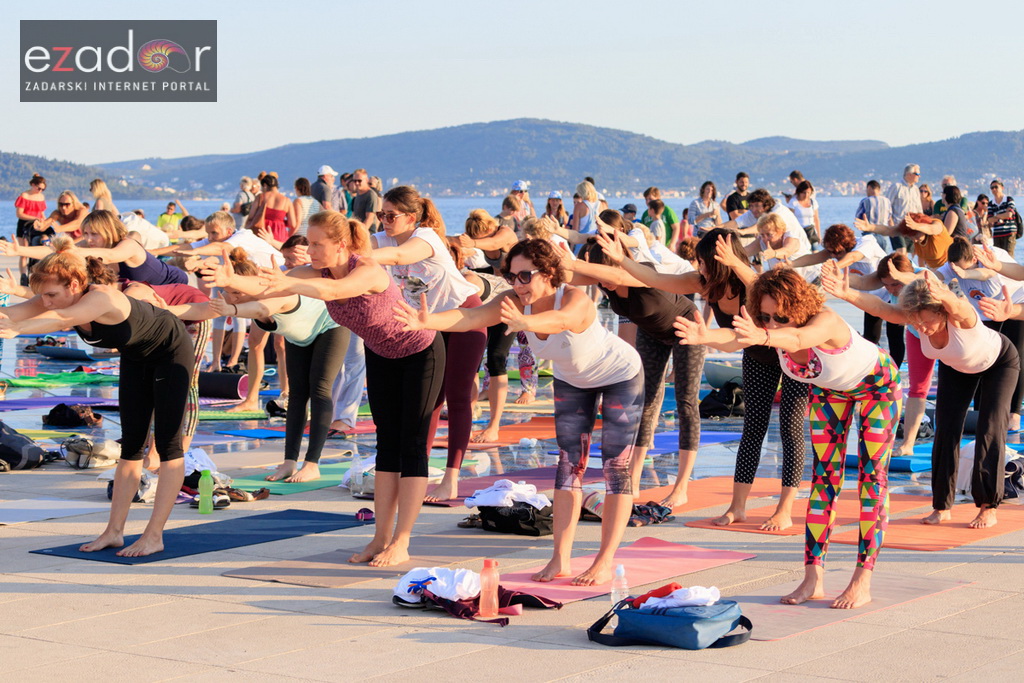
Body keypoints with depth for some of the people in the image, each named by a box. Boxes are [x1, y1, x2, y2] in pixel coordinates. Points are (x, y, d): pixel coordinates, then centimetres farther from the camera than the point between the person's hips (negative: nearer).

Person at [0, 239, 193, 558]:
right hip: (136, 357, 8)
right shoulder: (59, 298, -17)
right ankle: (114, 532, 7)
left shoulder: (103, 298, -39)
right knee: (131, 445, 7)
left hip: (170, 350, -8)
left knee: (168, 444, -6)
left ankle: (154, 536, -5)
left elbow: (60, 320, -57)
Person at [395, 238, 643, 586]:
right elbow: (473, 316, -42)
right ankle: (560, 559, 2)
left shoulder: (576, 299, -40)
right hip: (572, 380, 6)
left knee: (616, 466, -5)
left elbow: (560, 320, -64)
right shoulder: (516, 301, -25)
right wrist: (426, 321, -60)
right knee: (570, 463, 2)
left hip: (620, 376, -6)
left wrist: (523, 322, -85)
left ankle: (605, 562, -1)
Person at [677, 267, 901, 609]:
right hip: (829, 389, 6)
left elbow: (799, 338, -65)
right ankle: (813, 579, 0)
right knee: (824, 476, 1)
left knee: (873, 477, -8)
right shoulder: (768, 326, -26)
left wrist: (763, 337, -86)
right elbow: (735, 338, -47)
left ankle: (862, 583, -5)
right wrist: (706, 337, -69)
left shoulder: (825, 321, -42)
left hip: (877, 383, -6)